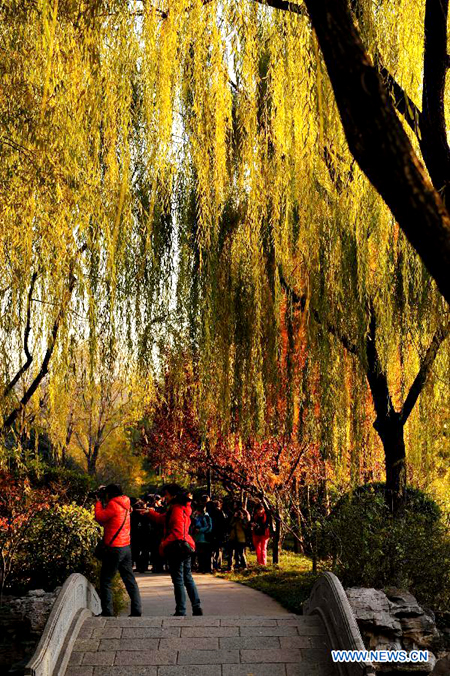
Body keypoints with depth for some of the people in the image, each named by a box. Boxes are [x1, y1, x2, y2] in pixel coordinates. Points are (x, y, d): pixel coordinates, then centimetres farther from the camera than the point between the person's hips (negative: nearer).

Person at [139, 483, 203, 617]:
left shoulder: (177, 510, -17)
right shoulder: (182, 508, 14)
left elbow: (177, 532, -23)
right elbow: (162, 518, 25)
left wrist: (164, 543, -15)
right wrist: (149, 512, 21)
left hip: (177, 548, -10)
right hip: (186, 547, 10)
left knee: (178, 581, -3)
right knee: (188, 579, 15)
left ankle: (180, 612, 3)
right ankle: (197, 608, 17)